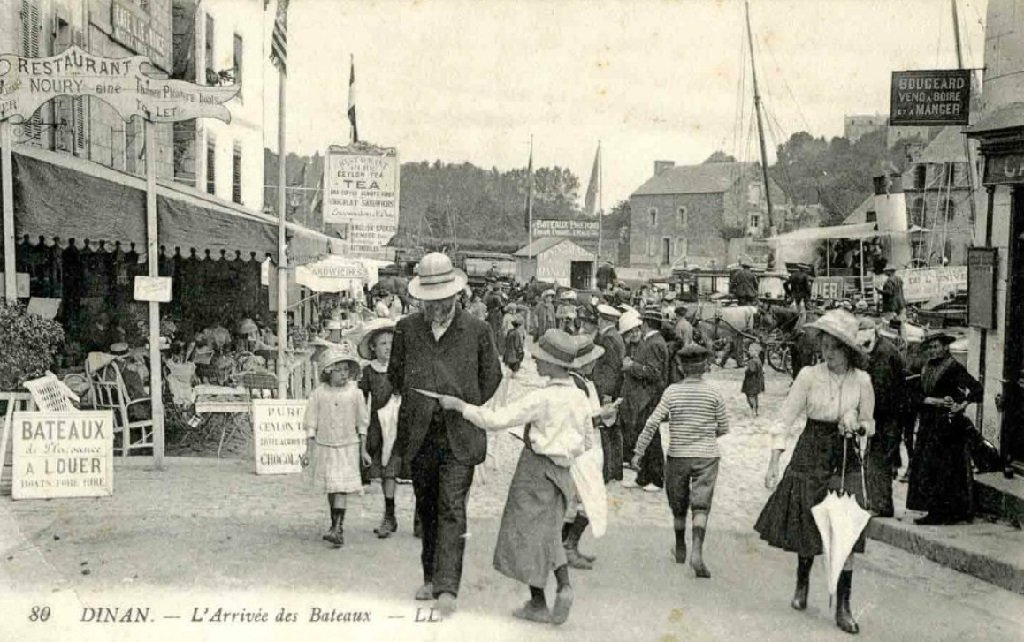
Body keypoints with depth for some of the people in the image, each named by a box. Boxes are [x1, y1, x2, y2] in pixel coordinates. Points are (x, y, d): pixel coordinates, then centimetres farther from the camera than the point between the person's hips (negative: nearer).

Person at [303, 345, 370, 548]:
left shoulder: (355, 393, -5)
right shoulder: (319, 394, -4)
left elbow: (362, 423, 3)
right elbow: (311, 424, 2)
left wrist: (363, 449, 5)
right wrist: (309, 450, 0)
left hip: (347, 446, -2)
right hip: (324, 446, 2)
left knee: (342, 487, -11)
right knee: (330, 487, 13)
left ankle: (338, 529, -13)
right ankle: (335, 525, 26)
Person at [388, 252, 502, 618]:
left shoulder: (476, 331, -2)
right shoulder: (406, 329, 3)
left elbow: (491, 376, 10)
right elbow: (394, 375, 15)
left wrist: (464, 406, 6)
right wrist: (418, 403, 9)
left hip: (459, 436, -3)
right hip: (418, 436, 3)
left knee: (452, 509, -9)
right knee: (427, 509, 13)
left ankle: (447, 587, -7)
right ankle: (431, 577, 26)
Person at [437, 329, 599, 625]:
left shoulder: (541, 398, -21)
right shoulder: (580, 398, 1)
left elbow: (496, 420, -23)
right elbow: (582, 439, 11)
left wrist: (459, 404, -14)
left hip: (536, 468, -7)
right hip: (561, 470, 7)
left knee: (527, 533, 6)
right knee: (548, 534, 21)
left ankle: (538, 604, 13)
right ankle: (564, 586, 4)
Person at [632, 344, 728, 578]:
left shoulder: (672, 392, -7)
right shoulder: (714, 394, -4)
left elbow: (652, 423, -10)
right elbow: (724, 427, 4)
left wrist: (639, 451, -4)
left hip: (678, 455, 0)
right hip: (707, 456, 0)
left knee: (679, 507, 16)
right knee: (701, 506, -2)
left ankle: (680, 551, 32)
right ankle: (697, 552, -19)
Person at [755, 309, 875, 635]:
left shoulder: (861, 380, -4)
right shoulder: (809, 375, -10)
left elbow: (870, 425, 9)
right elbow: (785, 419, -9)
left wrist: (856, 425, -15)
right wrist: (774, 463, -15)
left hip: (845, 460, 1)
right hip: (810, 457, -1)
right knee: (807, 528, 9)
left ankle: (843, 608, 6)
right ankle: (802, 584, 37)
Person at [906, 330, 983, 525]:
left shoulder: (955, 368, -7)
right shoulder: (926, 369, 14)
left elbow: (977, 389, -15)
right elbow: (917, 396, 7)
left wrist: (961, 406, -26)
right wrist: (934, 401, -10)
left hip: (949, 426, -7)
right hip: (929, 426, 7)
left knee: (947, 469, -5)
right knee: (927, 468, 6)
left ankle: (952, 512, 2)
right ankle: (935, 511, 11)